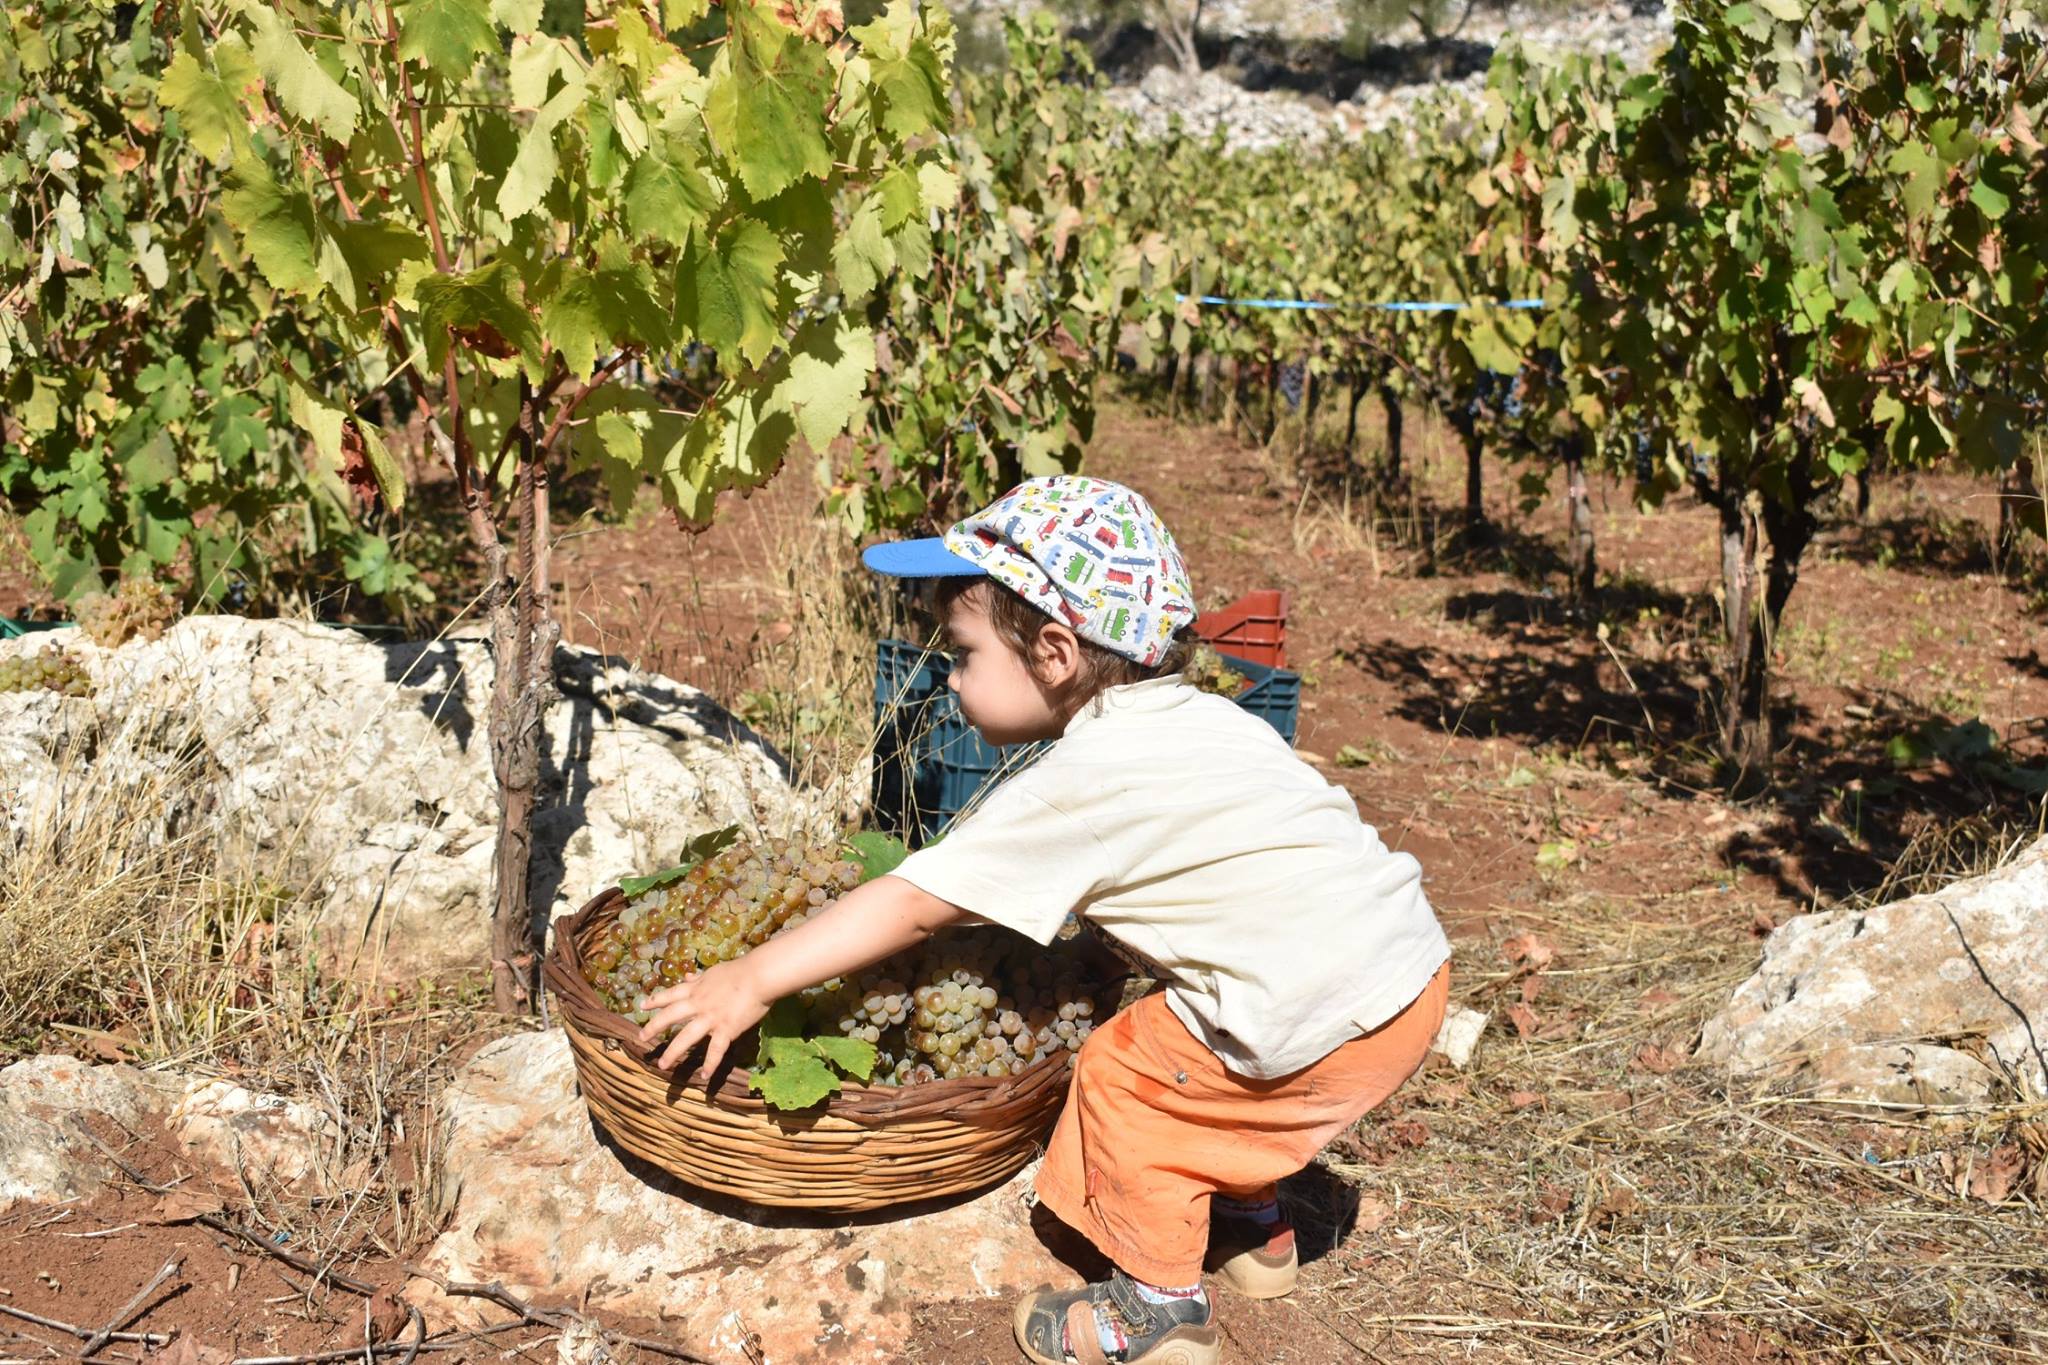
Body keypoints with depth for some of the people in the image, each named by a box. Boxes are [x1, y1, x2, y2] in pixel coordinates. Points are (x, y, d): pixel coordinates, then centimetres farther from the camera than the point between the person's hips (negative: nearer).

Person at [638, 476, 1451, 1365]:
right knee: (1205, 1052, 26)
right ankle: (1253, 1234, 44)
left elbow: (915, 904, -12)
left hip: (1336, 1021, -9)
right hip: (1411, 964, 9)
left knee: (1125, 1075, 4)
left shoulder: (1081, 784, -15)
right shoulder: (1198, 719, 10)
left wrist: (753, 981, -7)